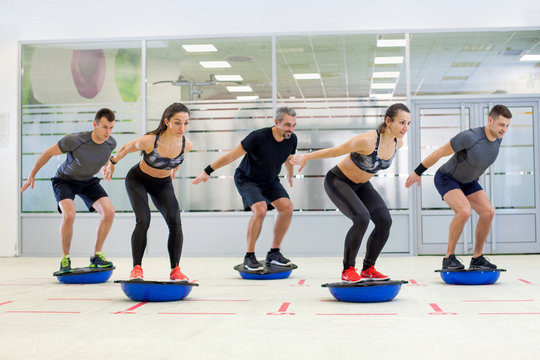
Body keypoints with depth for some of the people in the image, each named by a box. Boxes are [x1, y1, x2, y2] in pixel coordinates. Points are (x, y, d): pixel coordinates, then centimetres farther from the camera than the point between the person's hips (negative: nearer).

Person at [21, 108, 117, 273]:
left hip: (88, 181, 4)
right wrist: (32, 176, -8)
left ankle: (97, 256, -1)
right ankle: (65, 258, -6)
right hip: (65, 180, -4)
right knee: (69, 215, -29)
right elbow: (48, 153, -17)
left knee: (109, 212, -17)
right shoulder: (75, 140, -32)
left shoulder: (111, 143, -18)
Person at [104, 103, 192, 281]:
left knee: (175, 223, -13)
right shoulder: (148, 141, -33)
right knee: (143, 221, -21)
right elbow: (126, 148, -11)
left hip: (163, 184, 3)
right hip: (137, 180, -3)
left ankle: (175, 269, -1)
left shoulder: (186, 144, -23)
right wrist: (112, 162, 5)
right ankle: (137, 268, -10)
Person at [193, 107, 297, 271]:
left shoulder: (292, 139, -12)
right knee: (260, 209, -28)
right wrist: (208, 171, -20)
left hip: (270, 180, 6)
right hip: (246, 179, -6)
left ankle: (274, 253, -1)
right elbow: (232, 155, -23)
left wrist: (289, 175, 30)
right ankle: (249, 256, -14)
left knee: (287, 208, -14)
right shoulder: (258, 137, -30)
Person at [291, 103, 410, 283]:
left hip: (361, 184, 7)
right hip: (337, 181, -7)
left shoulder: (398, 143, -10)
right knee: (362, 219, -27)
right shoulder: (367, 140, -33)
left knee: (385, 221, -9)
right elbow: (335, 151, -19)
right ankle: (347, 270, -11)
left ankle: (368, 269, 6)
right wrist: (307, 157, -8)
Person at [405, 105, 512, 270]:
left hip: (468, 181, 7)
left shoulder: (498, 138, -9)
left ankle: (477, 258, 3)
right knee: (464, 211, -29)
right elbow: (440, 152, -24)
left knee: (488, 212, -10)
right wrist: (417, 172, -16)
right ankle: (449, 258, -15)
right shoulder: (470, 136, -33)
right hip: (446, 178, -7)